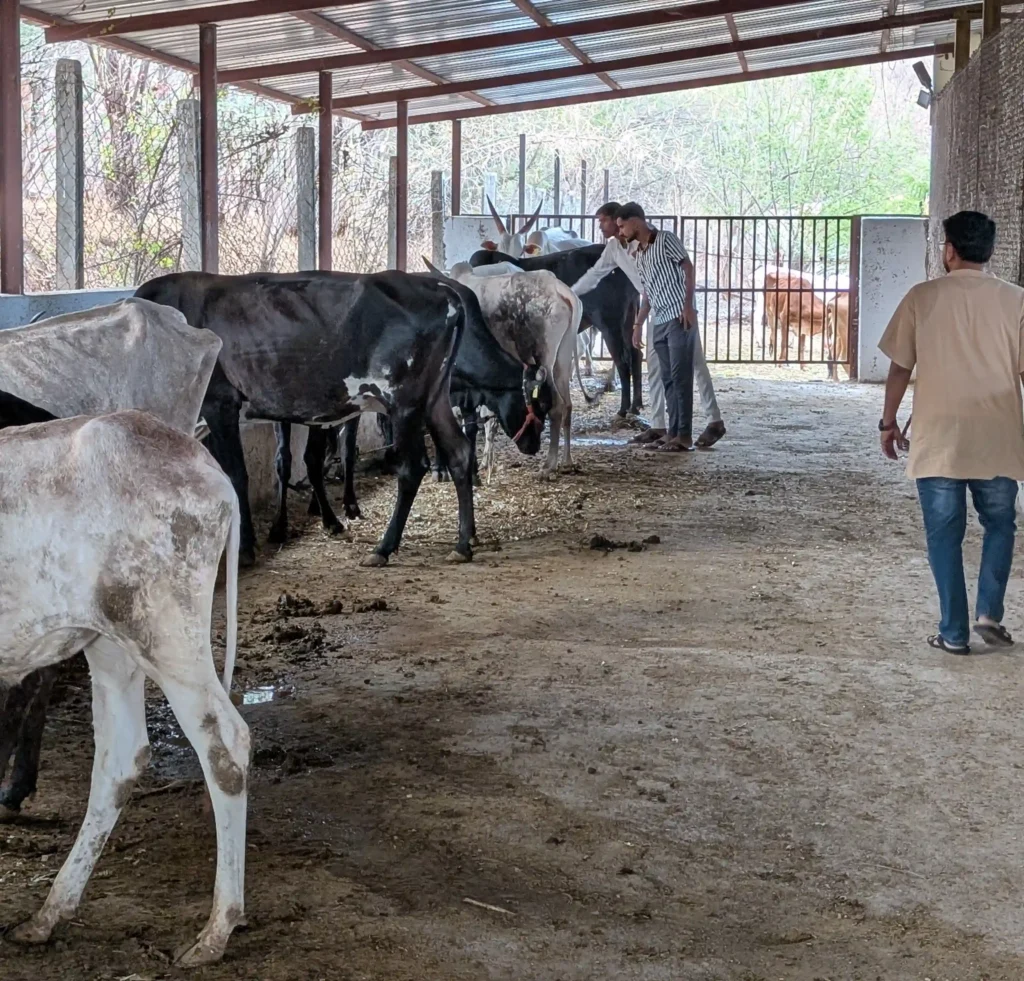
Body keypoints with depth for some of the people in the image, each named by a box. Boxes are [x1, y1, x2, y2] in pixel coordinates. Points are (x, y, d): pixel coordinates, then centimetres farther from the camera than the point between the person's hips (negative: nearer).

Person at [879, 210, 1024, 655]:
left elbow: (900, 368, 1)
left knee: (945, 534, 8)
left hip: (937, 439, -1)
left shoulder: (922, 297, -2)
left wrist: (888, 422, 13)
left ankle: (954, 631, 9)